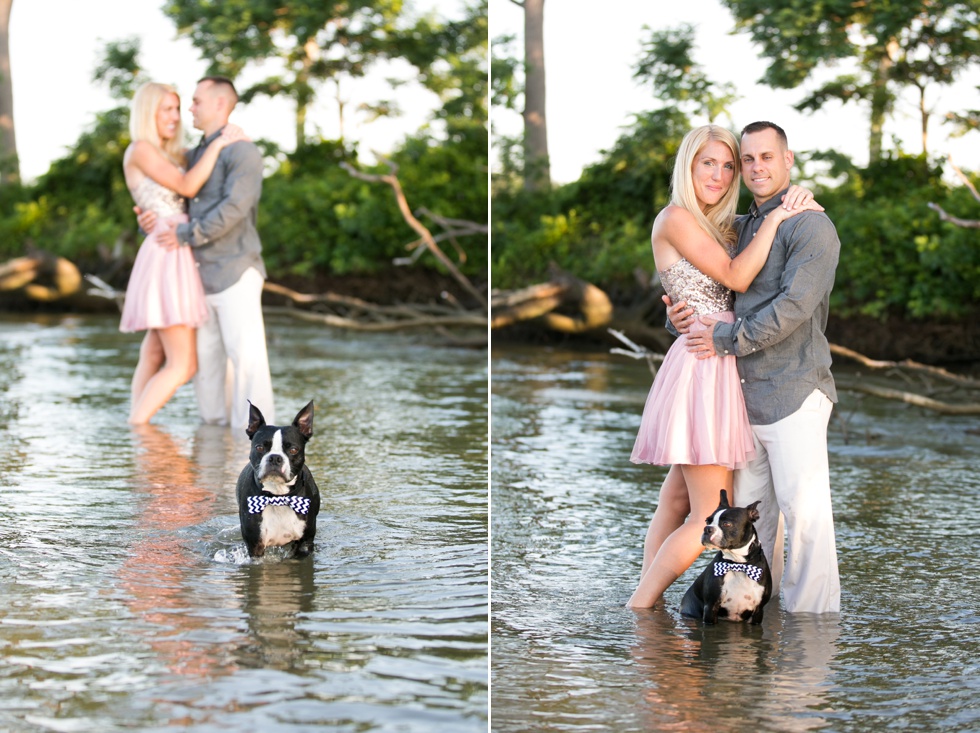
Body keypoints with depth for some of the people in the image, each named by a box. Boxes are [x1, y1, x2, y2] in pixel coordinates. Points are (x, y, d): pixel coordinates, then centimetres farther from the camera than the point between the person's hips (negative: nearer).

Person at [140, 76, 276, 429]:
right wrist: (148, 220, -5)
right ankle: (216, 426, 15)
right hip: (200, 274, 8)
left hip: (235, 273, -8)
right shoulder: (192, 157, 18)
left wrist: (186, 235, -19)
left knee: (245, 353, -9)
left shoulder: (242, 152, -8)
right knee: (204, 355, 8)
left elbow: (233, 209, -20)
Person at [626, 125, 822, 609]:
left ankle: (646, 606, 19)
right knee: (711, 518, -9)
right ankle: (637, 611, -1)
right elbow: (736, 278, -14)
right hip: (700, 364, -10)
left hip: (720, 366, 10)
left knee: (677, 499, 13)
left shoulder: (720, 226, 18)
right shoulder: (676, 219, -10)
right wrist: (775, 218, -11)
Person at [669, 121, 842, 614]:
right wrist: (681, 317, -2)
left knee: (805, 512, -7)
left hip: (792, 391, -8)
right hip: (744, 393, 8)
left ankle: (811, 615, -1)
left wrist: (726, 338, -14)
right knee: (749, 513, 11)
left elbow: (794, 305, -17)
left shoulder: (809, 225, -6)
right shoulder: (739, 230, 20)